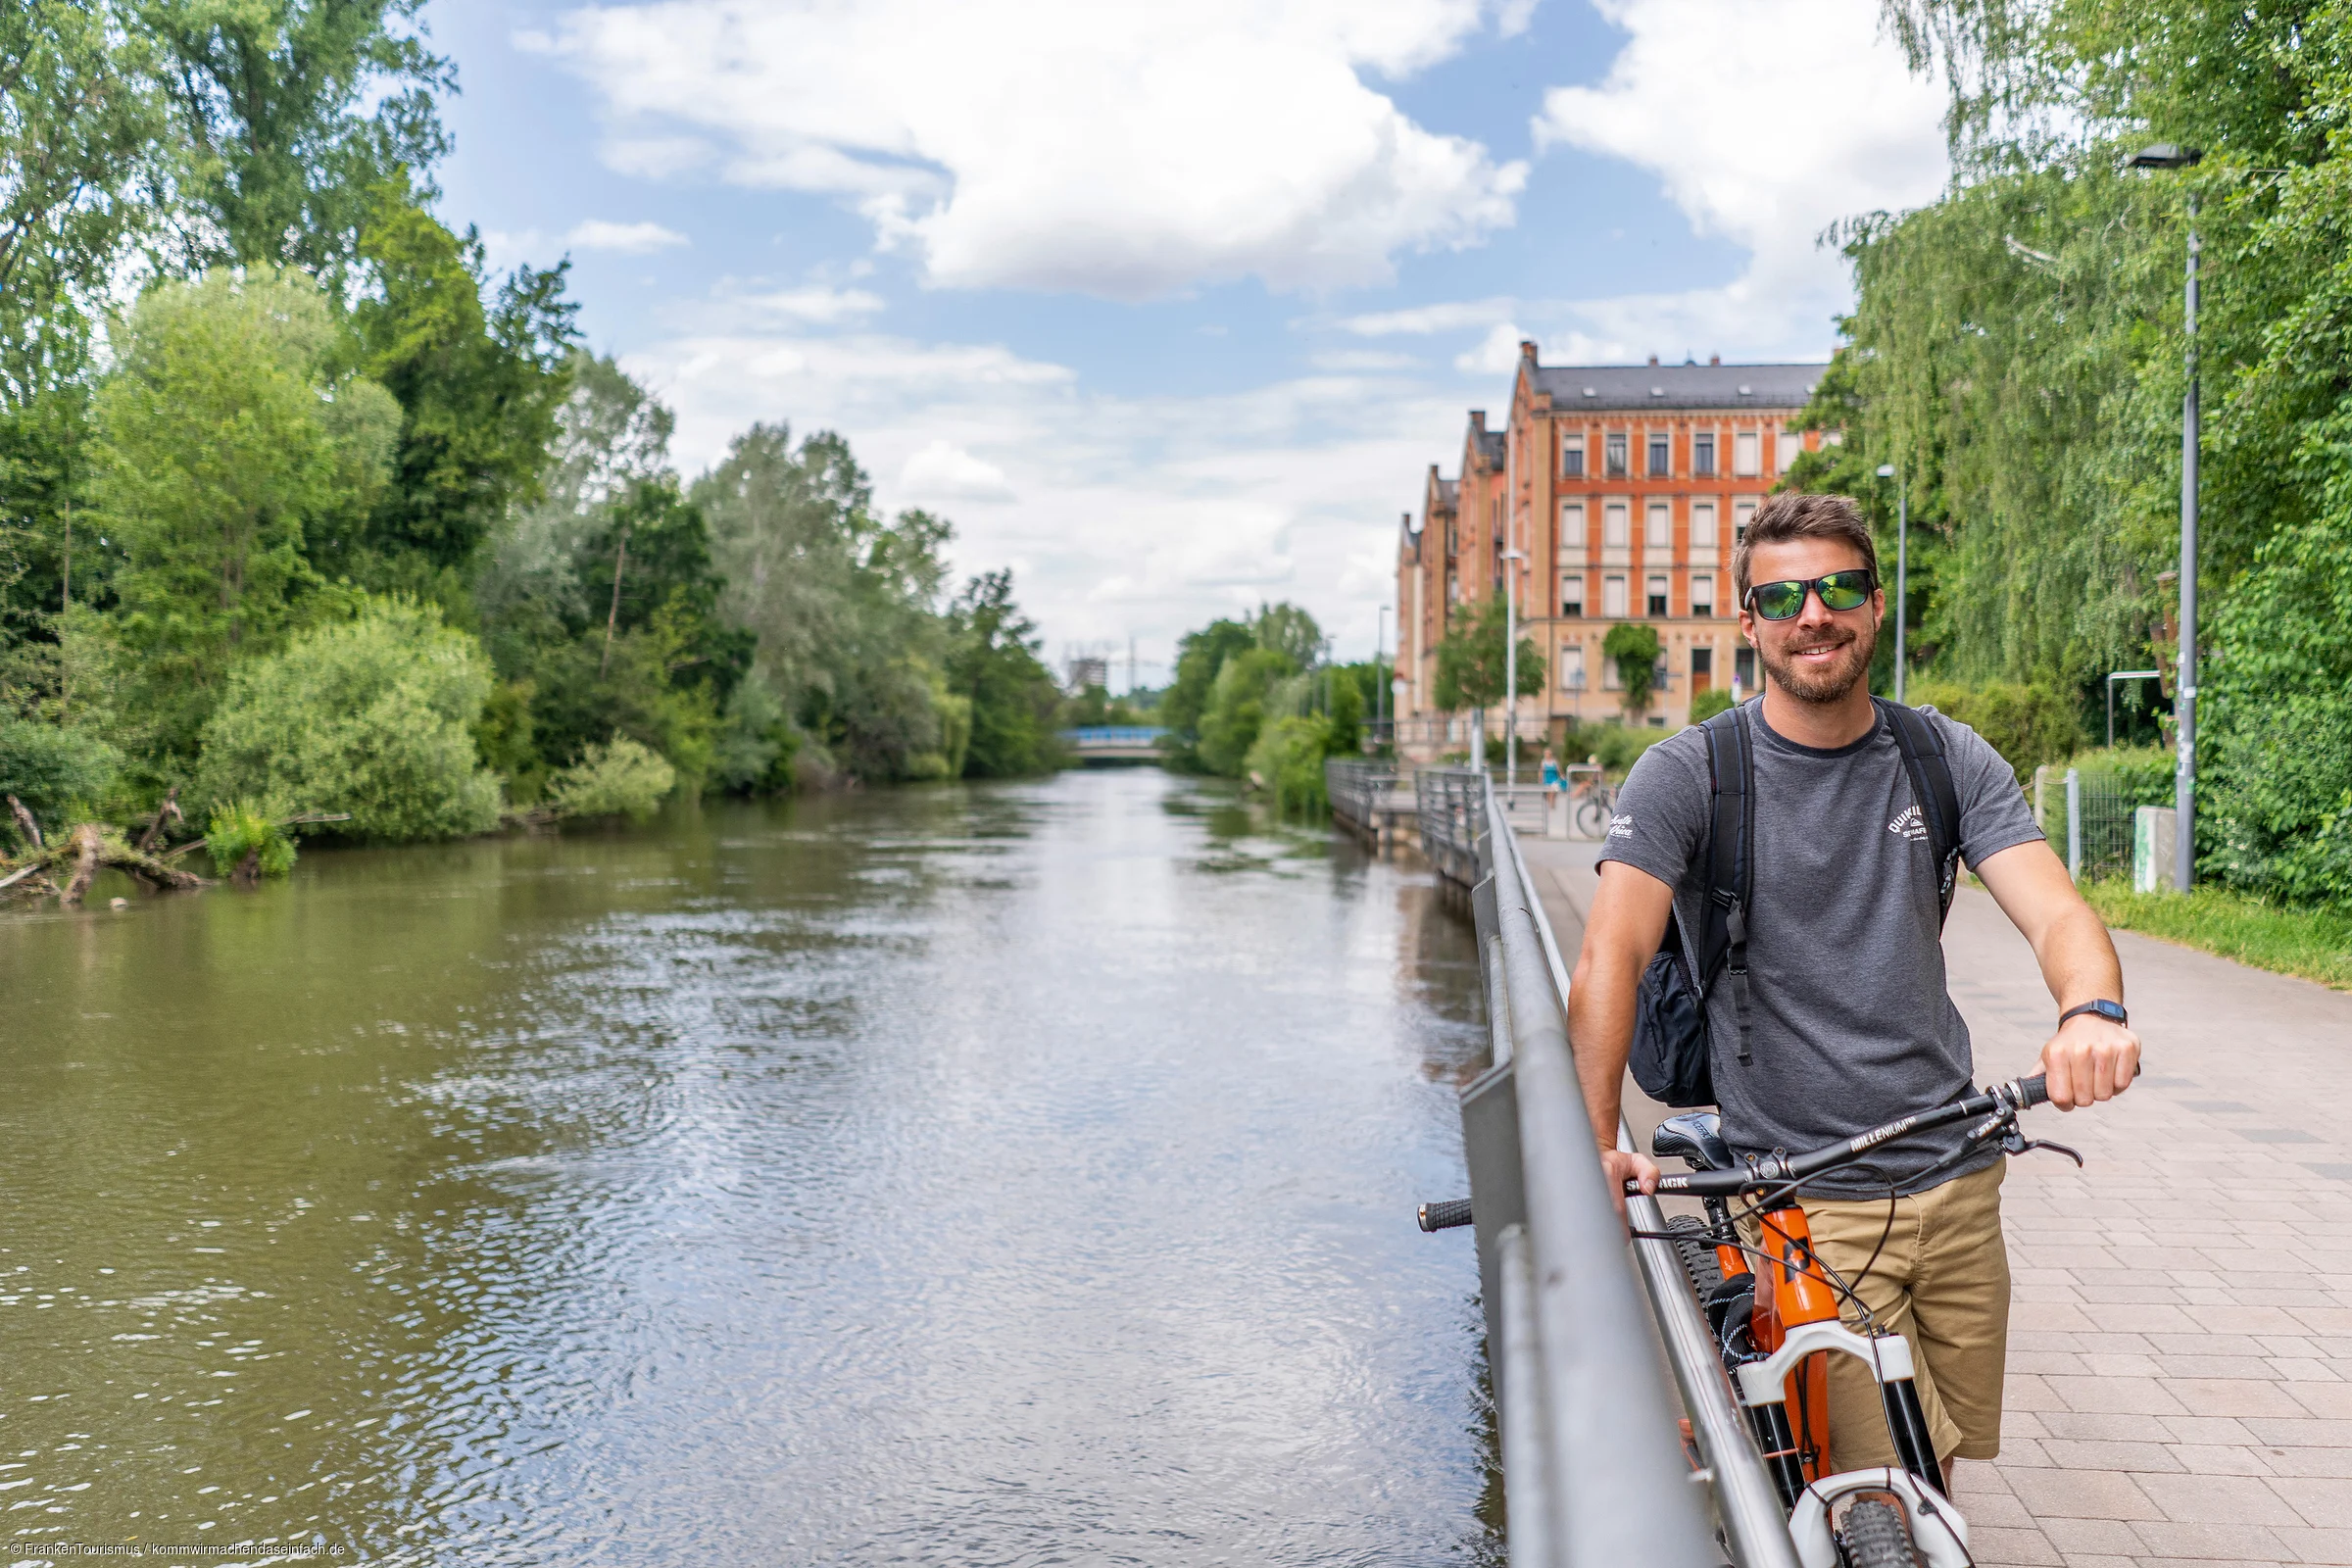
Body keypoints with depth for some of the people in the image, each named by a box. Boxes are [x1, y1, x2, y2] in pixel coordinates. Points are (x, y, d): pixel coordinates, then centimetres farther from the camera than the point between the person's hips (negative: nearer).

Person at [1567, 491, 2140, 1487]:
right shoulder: (1686, 777, -8)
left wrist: (2092, 1009, -33)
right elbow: (1612, 953, -19)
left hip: (1956, 1184, 4)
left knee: (1954, 1453, 17)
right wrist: (1595, 1143, -32)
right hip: (1800, 1202, -4)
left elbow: (2055, 911, -9)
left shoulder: (1951, 761, 3)